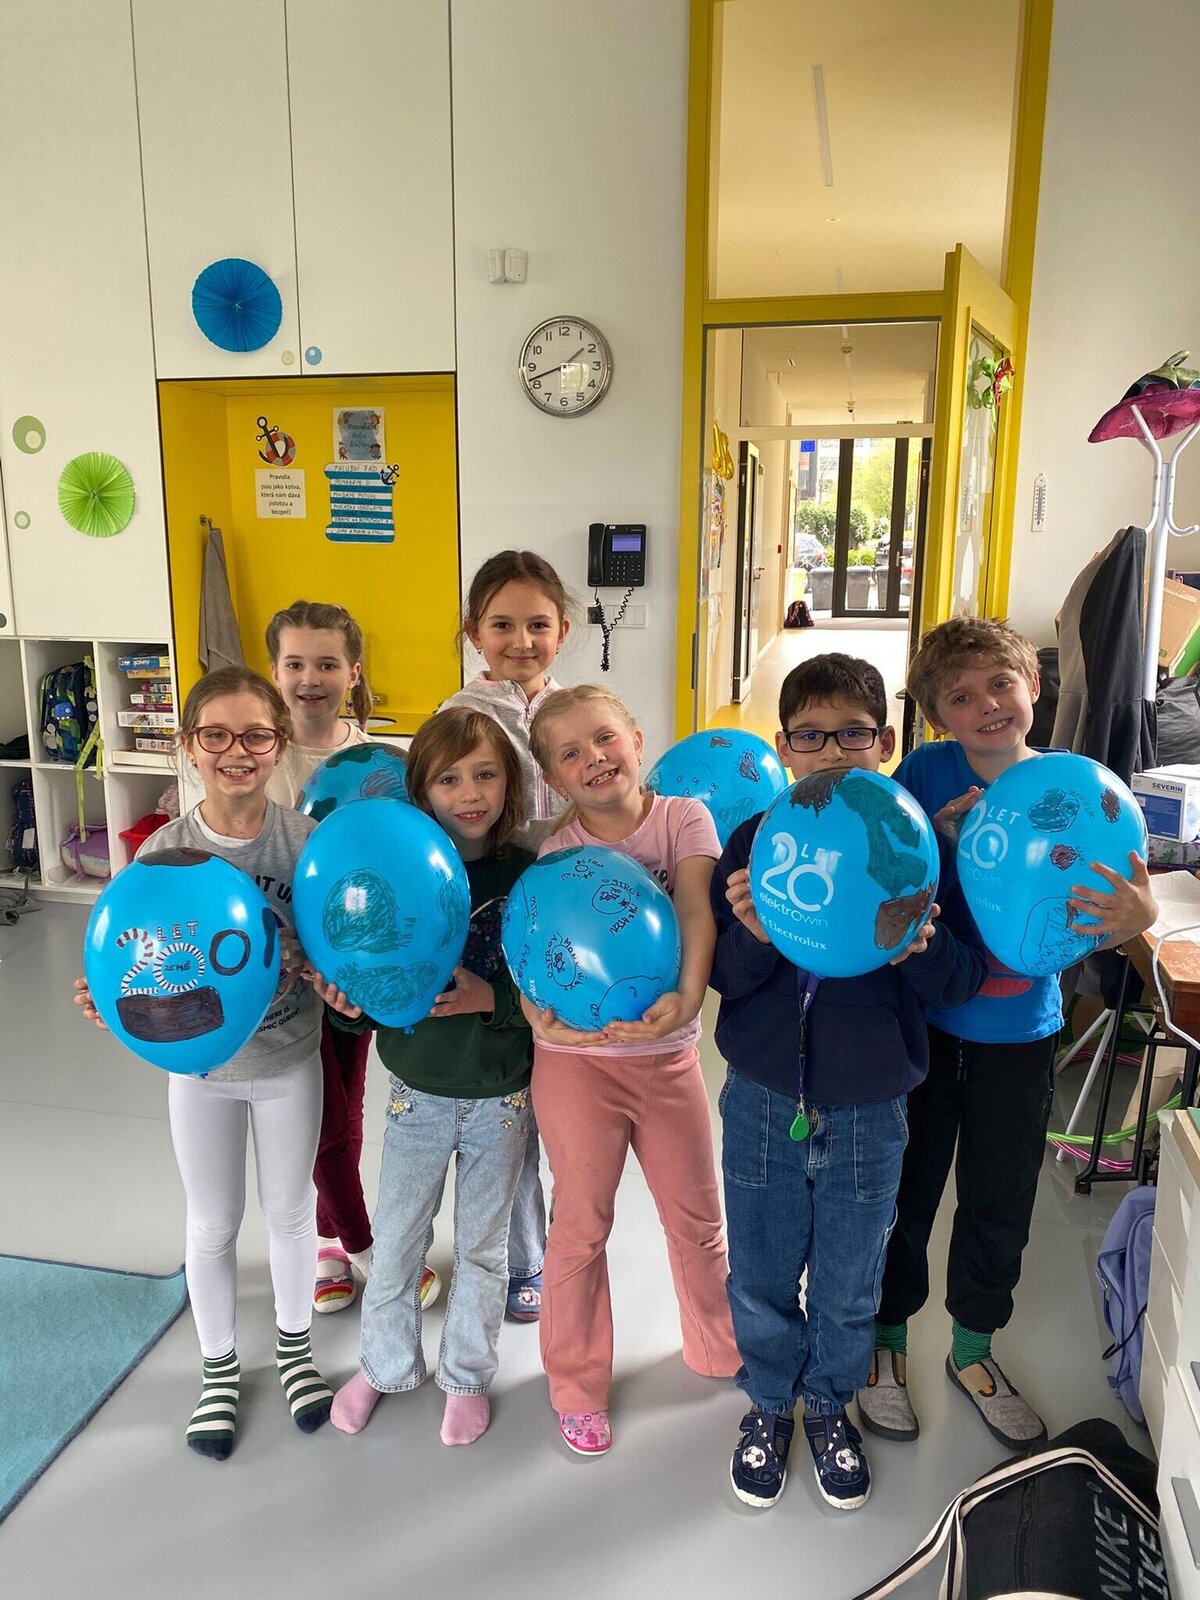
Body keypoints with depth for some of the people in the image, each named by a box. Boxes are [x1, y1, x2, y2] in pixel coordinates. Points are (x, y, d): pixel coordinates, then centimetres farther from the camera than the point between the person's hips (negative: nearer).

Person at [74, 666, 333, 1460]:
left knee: (291, 1210, 19)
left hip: (291, 1062, 0)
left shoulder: (307, 839, -18)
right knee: (213, 1226, 17)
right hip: (201, 1067, 0)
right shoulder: (163, 851, -16)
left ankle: (295, 1342, 46)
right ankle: (220, 1365, 43)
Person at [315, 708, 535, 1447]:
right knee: (396, 1241, 17)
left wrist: (490, 997, -26)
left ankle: (468, 1375, 42)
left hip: (501, 1098, -1)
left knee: (483, 1247, 18)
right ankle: (385, 1364, 45)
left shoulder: (530, 875, -14)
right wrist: (348, 1001, -26)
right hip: (419, 1094, 1)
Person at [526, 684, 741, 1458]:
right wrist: (540, 1016, -37)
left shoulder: (684, 817, -7)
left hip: (668, 1051, 2)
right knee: (583, 1225, 9)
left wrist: (686, 997, -38)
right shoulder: (554, 851, -9)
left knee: (698, 1215, 17)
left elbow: (695, 910, -21)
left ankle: (720, 1348, 43)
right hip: (576, 1056, -1)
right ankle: (578, 1386, 30)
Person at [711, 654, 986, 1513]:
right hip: (764, 1103, 0)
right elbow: (720, 977, -8)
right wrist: (754, 937, -28)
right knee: (761, 1277, 18)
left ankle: (830, 1405, 48)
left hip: (870, 1110, 0)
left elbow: (963, 979, -6)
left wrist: (921, 950, -27)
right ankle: (769, 1403, 46)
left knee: (850, 1286, 20)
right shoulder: (752, 844, -9)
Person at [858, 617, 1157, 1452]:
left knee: (1000, 1205, 19)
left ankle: (973, 1350, 44)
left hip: (1020, 1036, 2)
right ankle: (887, 1343, 39)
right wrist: (933, 836, -29)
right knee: (905, 1196, 13)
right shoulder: (927, 774, -13)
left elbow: (1099, 919, -8)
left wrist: (1138, 916, -30)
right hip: (922, 1021, -2)